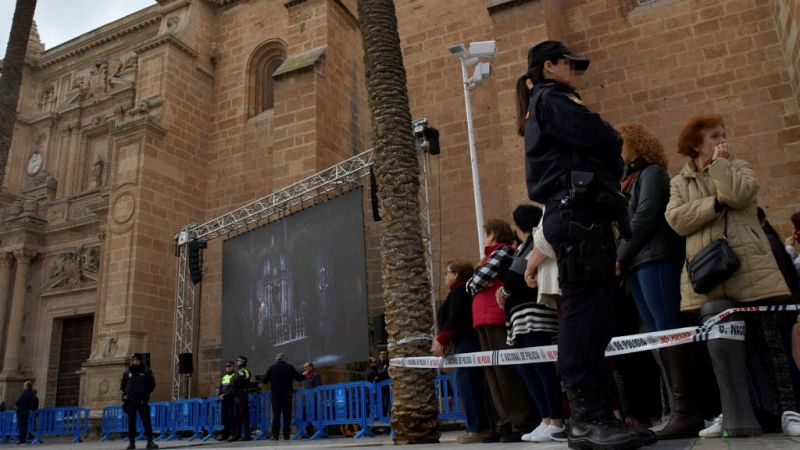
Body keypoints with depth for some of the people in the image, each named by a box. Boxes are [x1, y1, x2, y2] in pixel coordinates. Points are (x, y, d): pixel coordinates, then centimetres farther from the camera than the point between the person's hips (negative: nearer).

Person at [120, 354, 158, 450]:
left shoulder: (146, 371, 0)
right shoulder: (127, 372, 7)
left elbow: (152, 384, 7)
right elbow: (122, 385, 20)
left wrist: (145, 394, 2)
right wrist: (127, 394, 11)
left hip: (142, 401, -2)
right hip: (130, 401, 2)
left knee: (146, 421, -6)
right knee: (131, 422, 4)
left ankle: (150, 442, -3)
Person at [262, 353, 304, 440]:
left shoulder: (272, 368, 1)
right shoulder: (290, 367, 0)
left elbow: (264, 381, 2)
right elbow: (298, 378, 3)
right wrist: (305, 377, 23)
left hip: (276, 394, 0)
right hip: (287, 394, 0)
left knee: (276, 415, 2)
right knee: (287, 415, 5)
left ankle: (275, 435, -3)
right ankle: (286, 435, 3)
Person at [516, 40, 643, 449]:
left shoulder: (547, 107, 31)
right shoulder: (550, 99, 1)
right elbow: (604, 140, -10)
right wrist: (610, 139, 12)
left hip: (581, 215, 10)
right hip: (577, 211, -10)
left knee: (594, 314, 5)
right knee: (584, 311, -15)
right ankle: (591, 416, -15)